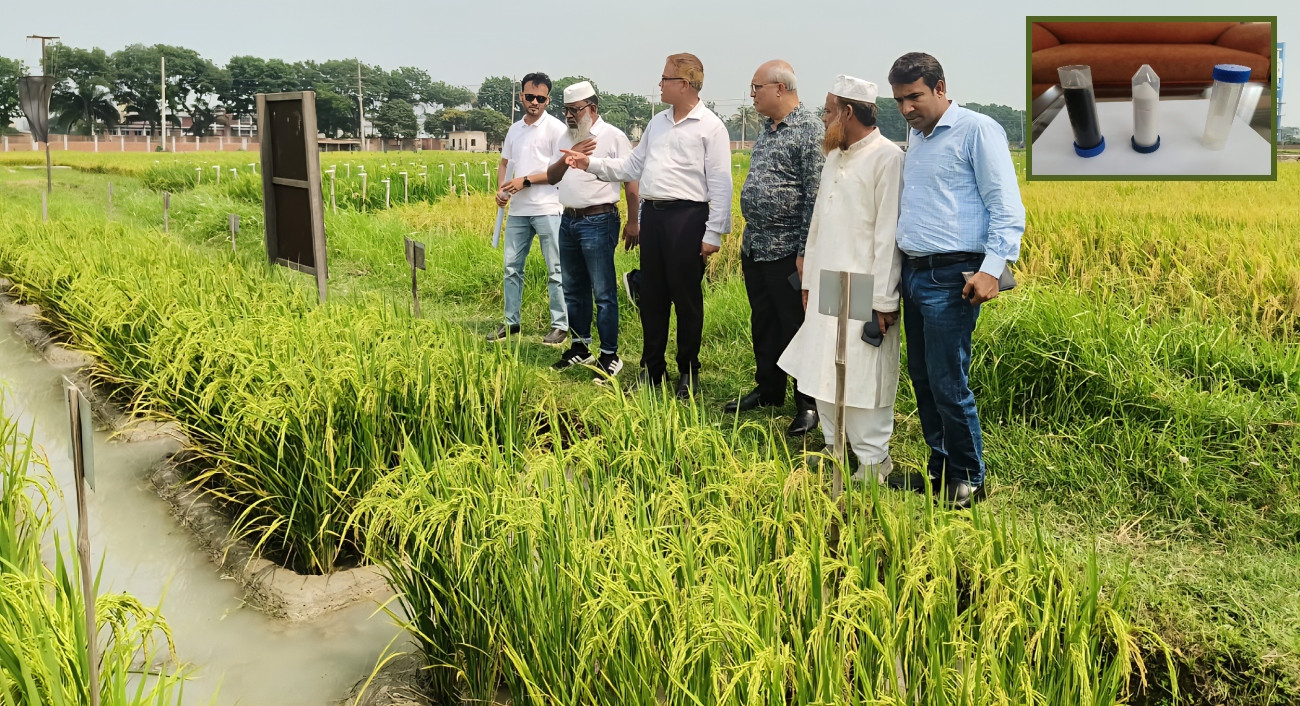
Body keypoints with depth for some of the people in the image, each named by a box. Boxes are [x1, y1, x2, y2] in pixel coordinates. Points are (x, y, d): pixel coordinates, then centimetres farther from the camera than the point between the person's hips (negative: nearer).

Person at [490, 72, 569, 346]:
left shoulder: (555, 128, -6)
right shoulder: (514, 130, 14)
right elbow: (504, 163, 22)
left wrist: (526, 180, -14)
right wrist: (501, 189, 3)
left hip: (547, 210, -7)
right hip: (517, 210, 7)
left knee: (555, 271, -1)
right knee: (512, 268, 10)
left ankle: (561, 326, 6)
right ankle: (511, 322, 21)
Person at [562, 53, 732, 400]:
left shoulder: (710, 126, -5)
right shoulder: (658, 122, 16)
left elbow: (720, 184, -9)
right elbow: (632, 166, 19)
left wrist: (713, 233, -13)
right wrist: (590, 163, 10)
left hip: (687, 216, -6)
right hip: (652, 214, 7)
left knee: (686, 297, 1)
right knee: (651, 296, 11)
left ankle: (688, 372, 15)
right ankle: (651, 368, 23)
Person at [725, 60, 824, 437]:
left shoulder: (809, 130, -13)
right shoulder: (767, 129, 14)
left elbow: (815, 195, -17)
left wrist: (805, 251, -19)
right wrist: (749, 235, 18)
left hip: (787, 250, -8)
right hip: (754, 247, 8)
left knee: (796, 328, 1)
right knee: (763, 325, 16)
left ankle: (808, 404, 12)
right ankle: (768, 390, 30)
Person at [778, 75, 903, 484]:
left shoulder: (887, 158, -11)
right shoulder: (834, 157, 16)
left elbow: (889, 233, -16)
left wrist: (884, 300, -18)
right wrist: (809, 279, 18)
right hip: (826, 288, 8)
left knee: (864, 376, -4)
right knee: (823, 371, 13)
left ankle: (872, 461, 8)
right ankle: (836, 449, 26)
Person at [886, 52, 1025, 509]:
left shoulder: (978, 130, -6)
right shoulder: (914, 137, 17)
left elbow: (1007, 207, -11)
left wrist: (992, 268, -20)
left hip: (951, 277, -8)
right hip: (913, 273, 8)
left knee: (948, 382, -6)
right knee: (922, 377, 12)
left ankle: (969, 479, 9)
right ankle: (940, 467, 25)